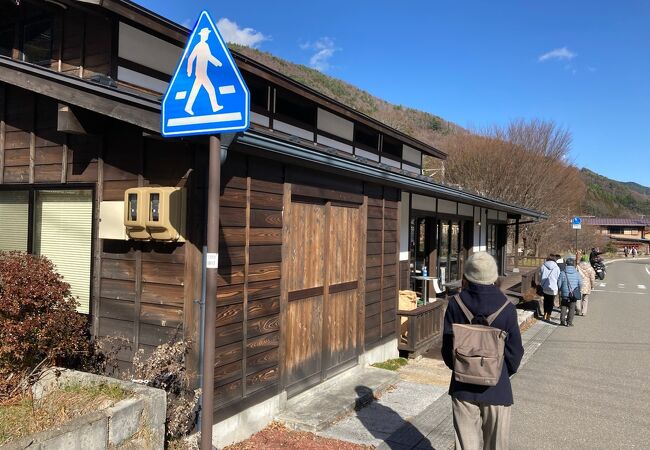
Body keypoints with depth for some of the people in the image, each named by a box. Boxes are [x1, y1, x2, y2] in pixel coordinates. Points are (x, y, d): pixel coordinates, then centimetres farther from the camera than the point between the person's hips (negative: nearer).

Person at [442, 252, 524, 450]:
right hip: (497, 389, -1)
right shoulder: (506, 308, -13)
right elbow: (515, 351, -5)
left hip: (463, 388, 1)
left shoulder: (455, 305, -11)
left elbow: (447, 346, -6)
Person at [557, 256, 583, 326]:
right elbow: (580, 284, 0)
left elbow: (559, 284, -6)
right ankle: (569, 322, 9)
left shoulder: (563, 273, -9)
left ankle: (562, 321, 10)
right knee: (572, 309, 8)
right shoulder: (576, 273, -5)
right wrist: (578, 290, 18)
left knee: (563, 307, 12)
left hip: (564, 294, -1)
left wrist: (560, 290, 13)